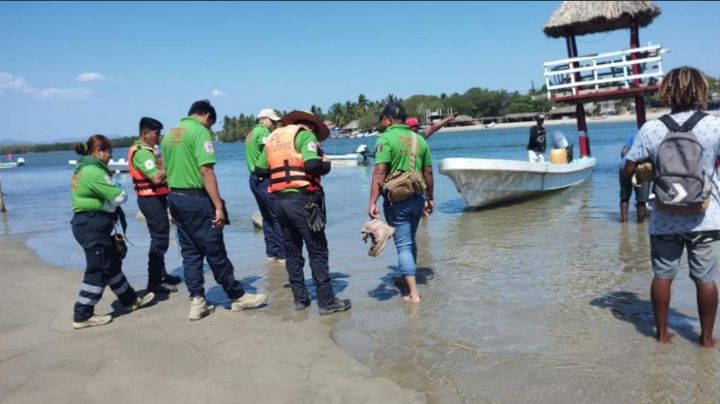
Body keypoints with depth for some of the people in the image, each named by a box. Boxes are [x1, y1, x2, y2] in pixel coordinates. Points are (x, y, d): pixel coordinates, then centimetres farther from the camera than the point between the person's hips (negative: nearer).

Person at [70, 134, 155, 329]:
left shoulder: (84, 168, 14)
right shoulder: (93, 171, -19)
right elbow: (120, 197, -19)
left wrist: (109, 201, -4)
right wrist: (117, 192, 1)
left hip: (89, 223, 11)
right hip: (92, 225, -11)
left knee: (112, 262, 18)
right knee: (98, 269, -2)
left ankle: (130, 300, 31)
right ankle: (82, 316, 6)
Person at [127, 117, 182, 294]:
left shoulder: (147, 150, 15)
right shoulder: (142, 152, -17)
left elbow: (158, 171, 14)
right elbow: (157, 178, -26)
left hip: (155, 198, 11)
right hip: (151, 199, -11)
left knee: (160, 237, 18)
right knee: (159, 239, -8)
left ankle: (161, 274, 29)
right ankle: (154, 282, -4)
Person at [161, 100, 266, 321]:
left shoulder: (170, 134, 14)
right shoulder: (200, 131, -11)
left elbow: (168, 168, 18)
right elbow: (206, 171, -19)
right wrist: (219, 205, -18)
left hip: (175, 197, 8)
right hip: (195, 198, -8)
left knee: (190, 251, 12)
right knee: (215, 250, 1)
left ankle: (197, 302, 13)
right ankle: (237, 297, 13)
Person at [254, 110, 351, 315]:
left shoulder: (272, 138, 18)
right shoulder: (305, 134, -3)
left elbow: (259, 170, 17)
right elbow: (313, 165, -19)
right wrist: (326, 164, 1)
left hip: (280, 200, 7)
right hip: (302, 200, -7)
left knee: (292, 251, 15)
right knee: (318, 251, 0)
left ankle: (299, 298, 22)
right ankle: (326, 302, 4)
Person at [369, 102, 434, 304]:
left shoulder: (386, 138, -11)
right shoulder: (419, 139, 7)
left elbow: (380, 172, -20)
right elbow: (428, 172, 11)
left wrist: (372, 202, -21)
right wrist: (429, 198, 21)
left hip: (396, 201, -6)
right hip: (417, 199, 6)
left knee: (403, 245, -1)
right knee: (410, 240, 22)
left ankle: (414, 293, -2)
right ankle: (408, 276, 39)